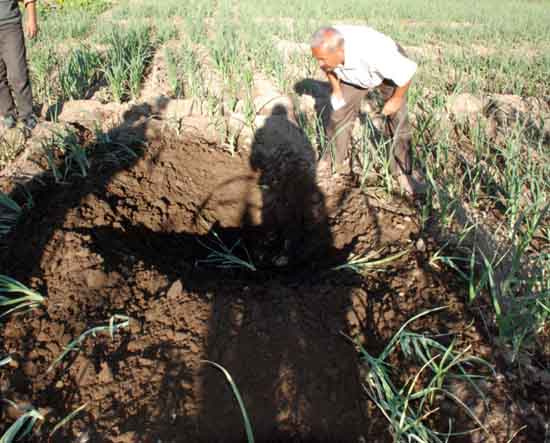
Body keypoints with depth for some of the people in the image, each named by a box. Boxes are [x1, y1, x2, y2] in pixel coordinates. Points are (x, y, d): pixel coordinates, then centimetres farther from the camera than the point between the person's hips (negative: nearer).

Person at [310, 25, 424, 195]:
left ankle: (403, 170, 7)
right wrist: (336, 89, -3)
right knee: (339, 112, 2)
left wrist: (397, 99, -20)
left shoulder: (371, 52, -47)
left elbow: (407, 70, -32)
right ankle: (333, 160, 21)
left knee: (398, 120, -8)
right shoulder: (329, 46, -32)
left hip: (392, 68, -4)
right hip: (354, 75, 4)